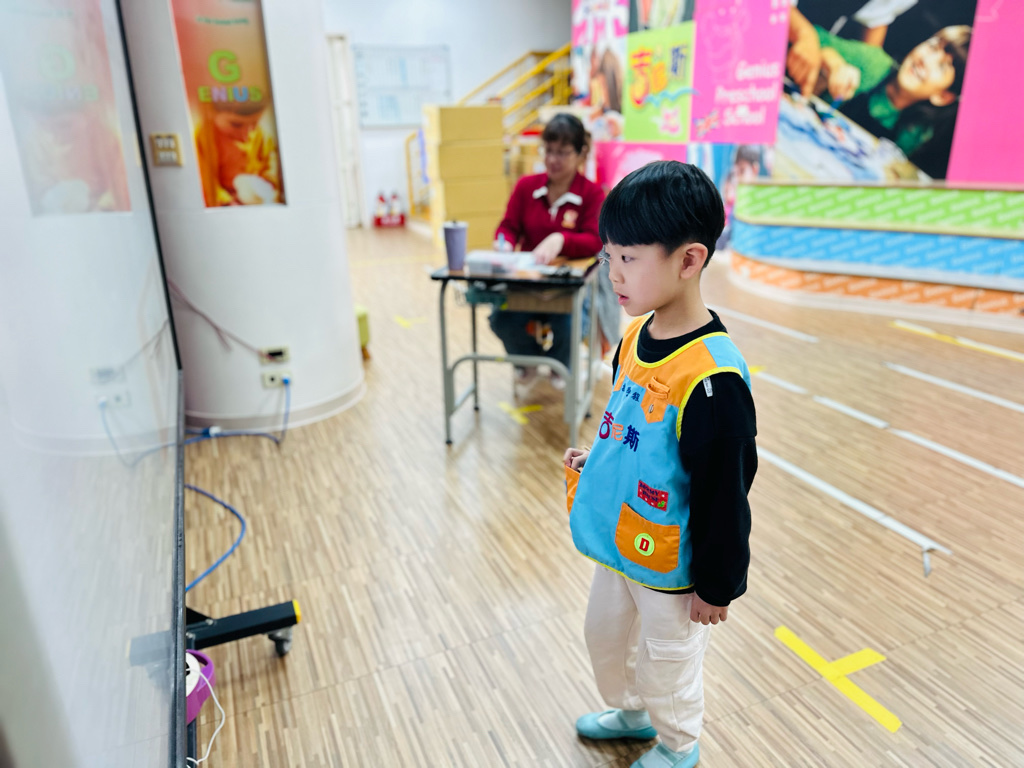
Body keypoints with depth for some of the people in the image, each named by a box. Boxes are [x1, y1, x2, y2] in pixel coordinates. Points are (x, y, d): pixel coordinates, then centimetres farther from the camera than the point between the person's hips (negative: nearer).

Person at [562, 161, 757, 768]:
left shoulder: (712, 377, -32)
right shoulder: (635, 336, -6)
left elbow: (725, 490, -23)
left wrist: (718, 584, -15)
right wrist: (594, 464, 3)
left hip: (672, 569, -8)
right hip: (619, 544, 8)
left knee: (667, 663, 19)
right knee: (605, 635, 28)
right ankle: (633, 712, 57)